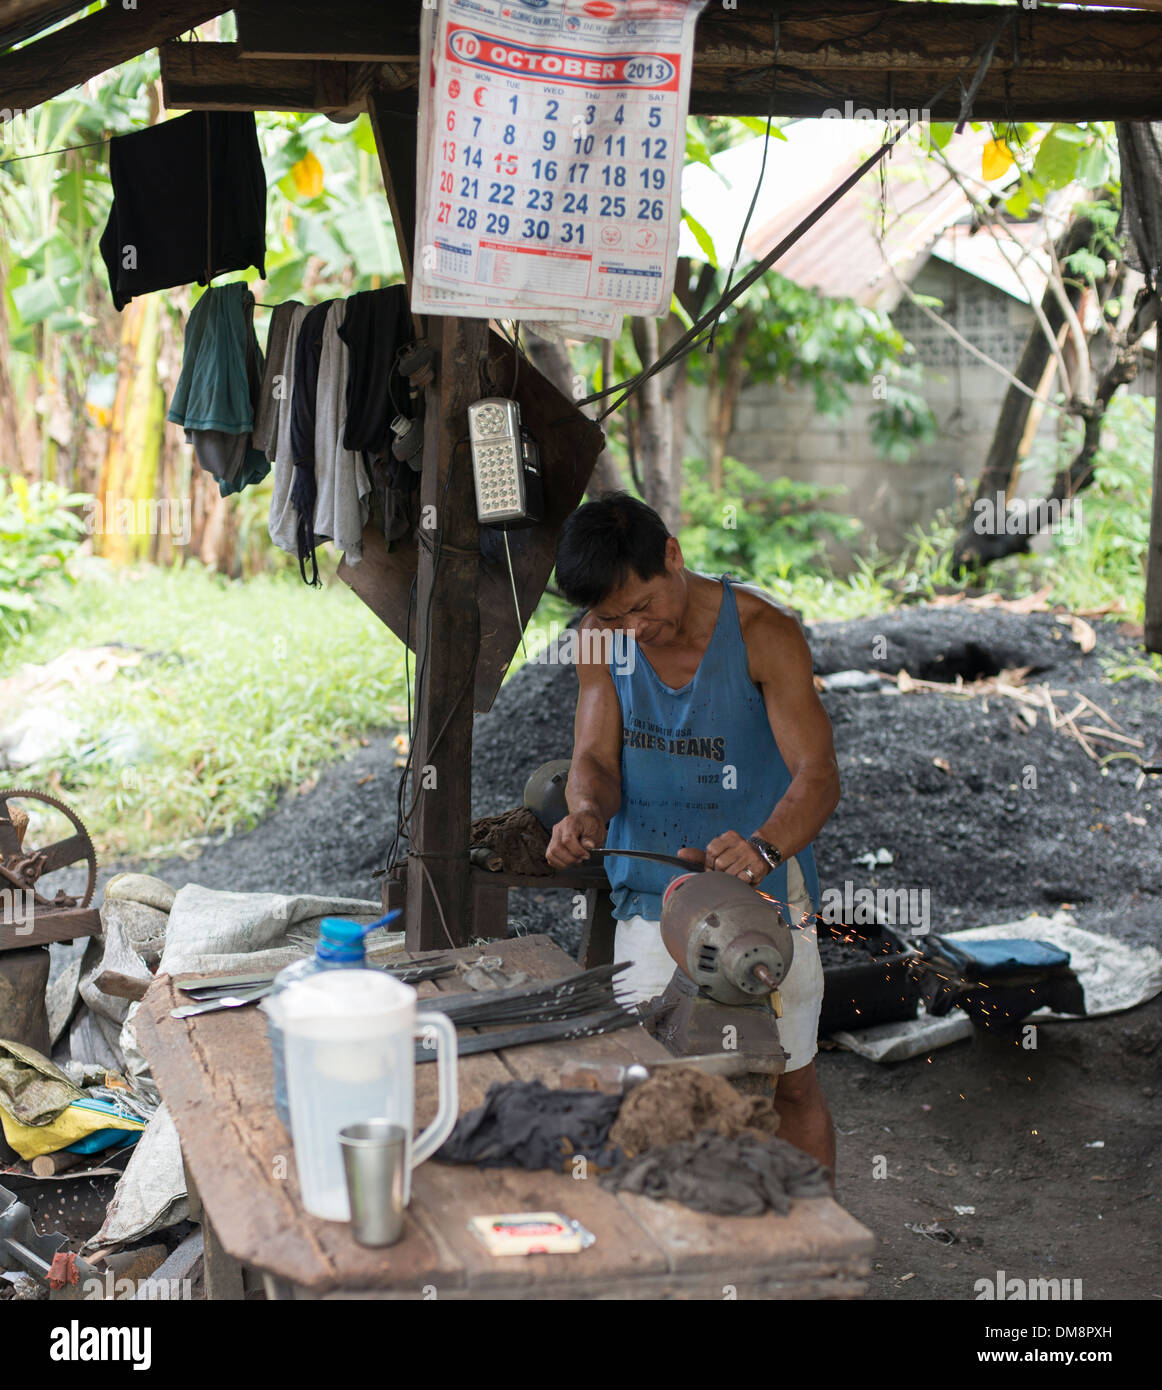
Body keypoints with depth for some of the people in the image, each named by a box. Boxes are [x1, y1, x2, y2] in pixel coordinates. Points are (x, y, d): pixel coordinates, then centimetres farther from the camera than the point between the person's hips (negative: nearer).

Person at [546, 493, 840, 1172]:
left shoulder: (764, 630, -17)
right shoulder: (603, 637, -5)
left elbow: (819, 775, -22)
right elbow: (595, 758, -6)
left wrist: (762, 848, -43)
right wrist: (587, 812, -31)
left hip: (764, 895, -3)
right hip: (651, 897, 3)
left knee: (791, 1086, 9)